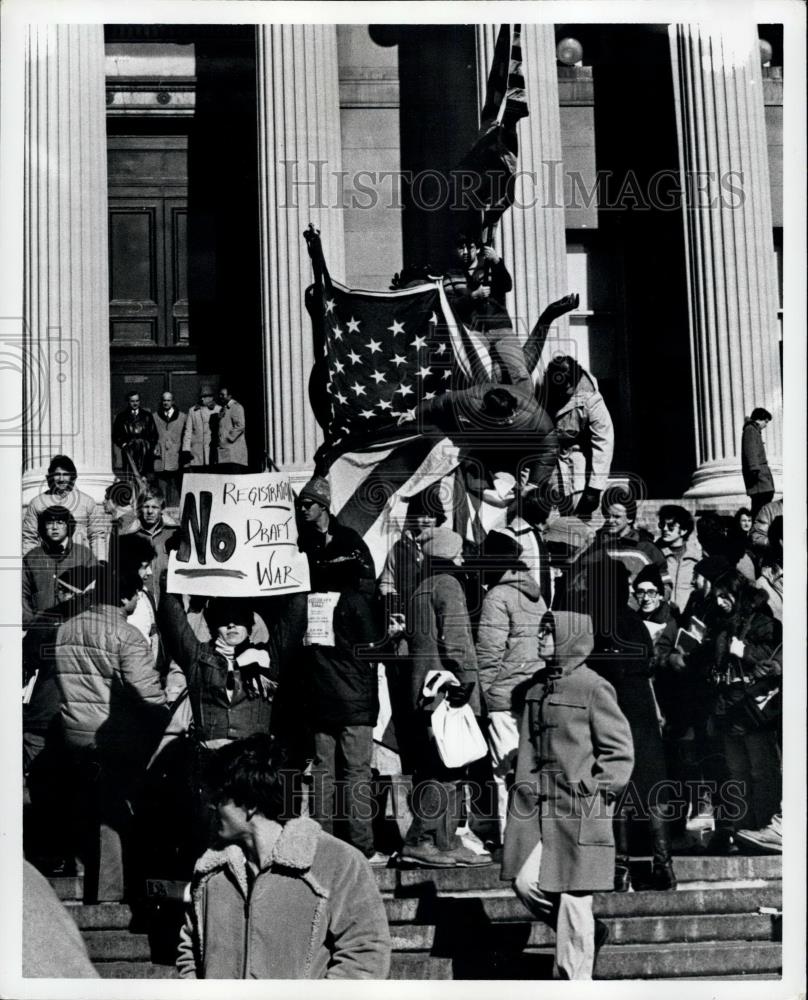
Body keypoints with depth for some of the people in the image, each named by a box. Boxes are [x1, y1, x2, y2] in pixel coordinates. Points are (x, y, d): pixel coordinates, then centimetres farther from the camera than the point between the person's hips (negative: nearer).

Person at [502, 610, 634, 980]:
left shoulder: (593, 688, -9)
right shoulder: (536, 687, 12)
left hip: (579, 807, -6)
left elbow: (621, 751, -6)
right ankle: (587, 933, 24)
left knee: (573, 896, -2)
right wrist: (524, 785, 11)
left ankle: (574, 980, 10)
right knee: (525, 883, -1)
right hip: (536, 804, 6)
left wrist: (597, 791, -10)